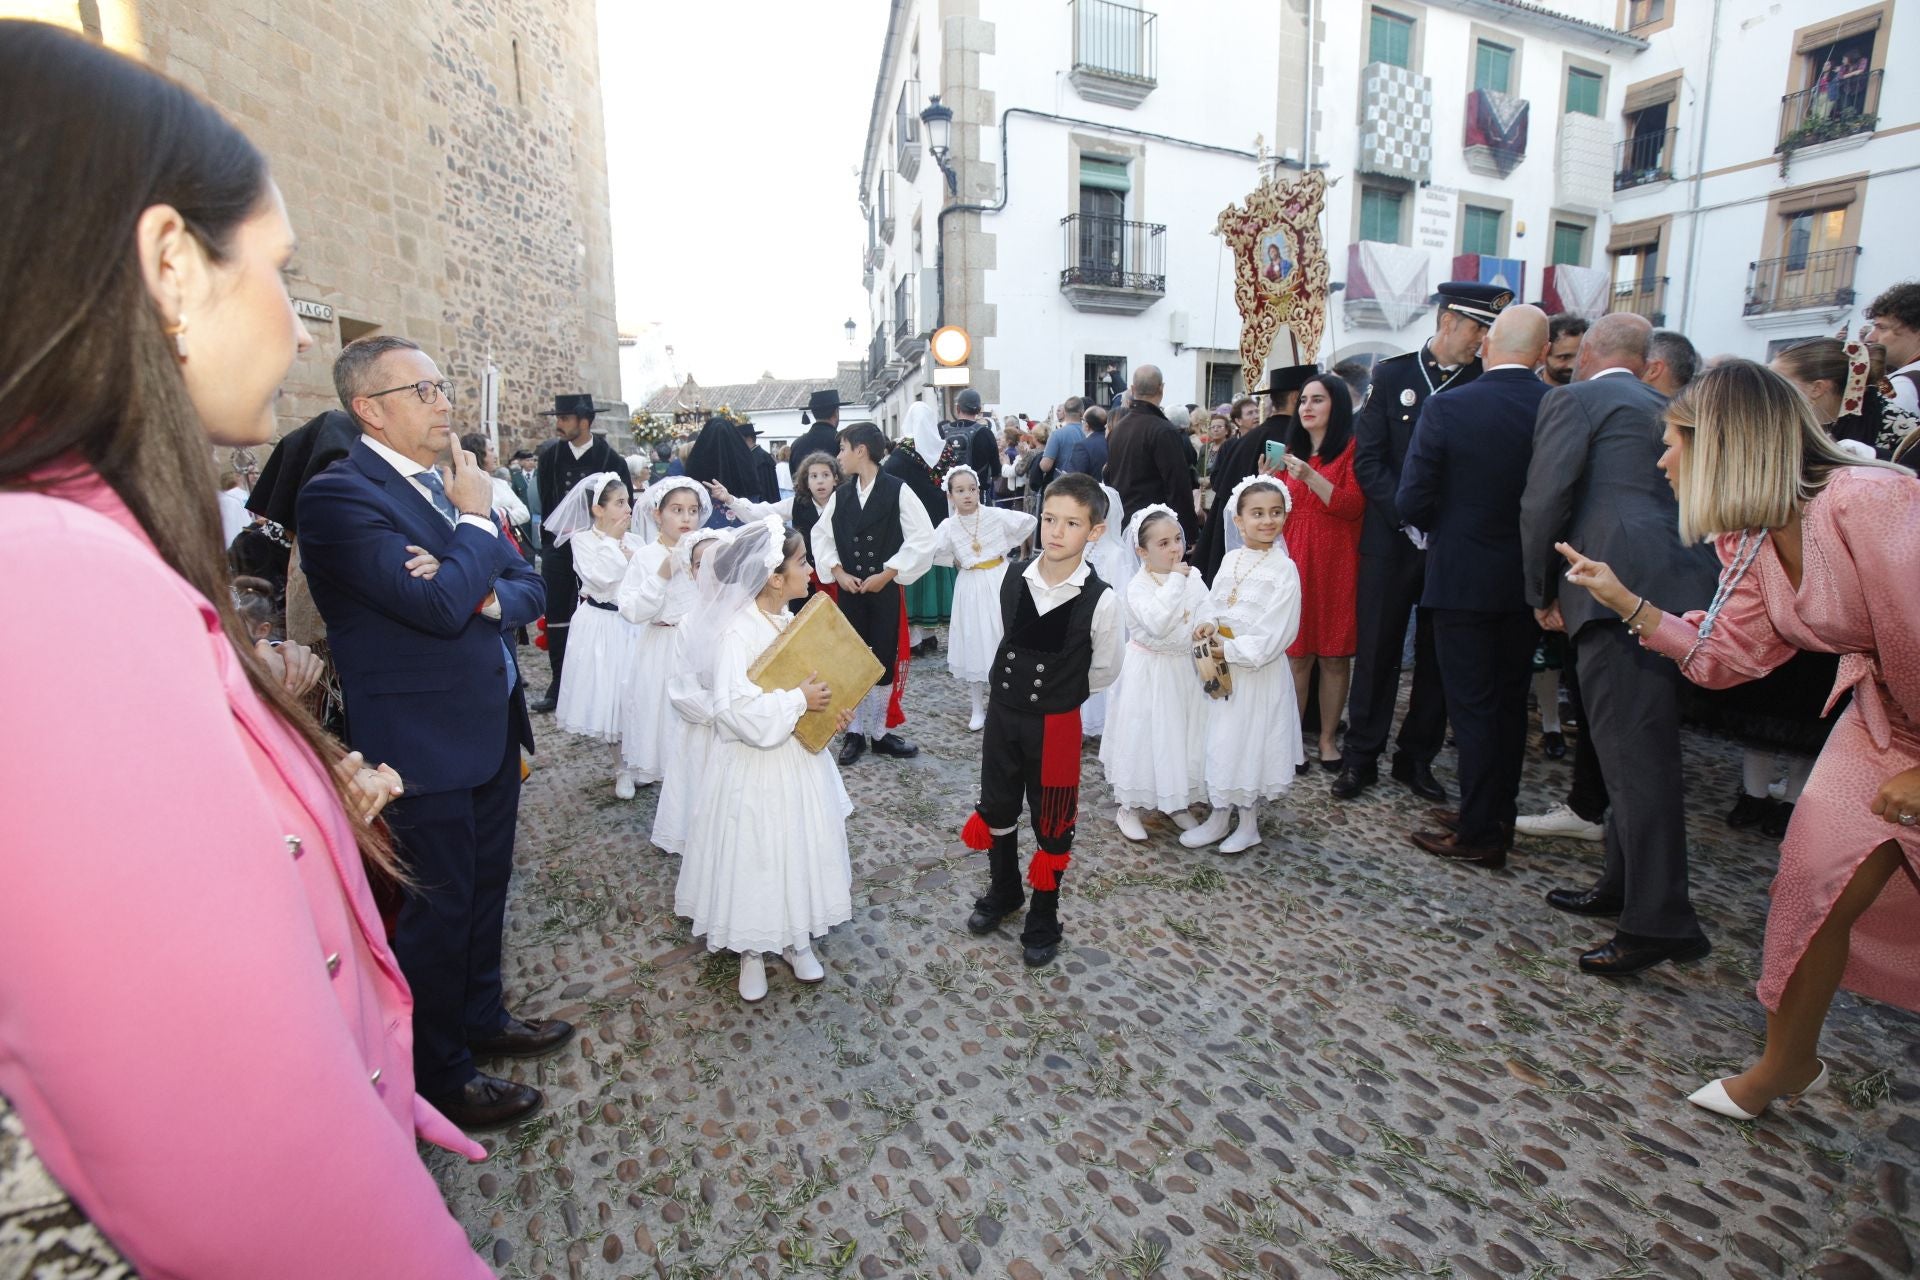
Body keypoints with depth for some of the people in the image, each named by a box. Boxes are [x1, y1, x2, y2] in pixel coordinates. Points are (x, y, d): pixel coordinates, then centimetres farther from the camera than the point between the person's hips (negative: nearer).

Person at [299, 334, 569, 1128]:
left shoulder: (450, 483, 8)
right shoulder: (341, 495, -17)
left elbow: (528, 587, 8)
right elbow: (441, 605, -28)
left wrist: (494, 597, -15)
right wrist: (475, 517, -14)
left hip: (492, 728, 8)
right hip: (424, 746, -8)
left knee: (486, 890, 21)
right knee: (438, 909, 7)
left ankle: (483, 1017, 42)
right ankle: (437, 1077, 28)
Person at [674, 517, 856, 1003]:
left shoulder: (791, 620, 2)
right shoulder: (734, 632, -23)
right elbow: (736, 709, -31)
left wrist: (833, 707, -3)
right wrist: (799, 700, -25)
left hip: (799, 761, 7)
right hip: (753, 769, -7)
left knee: (802, 850, 18)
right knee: (753, 858, 9)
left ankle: (797, 940, 39)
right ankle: (751, 953, 32)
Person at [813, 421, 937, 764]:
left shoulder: (898, 491, -9)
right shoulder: (840, 495, 3)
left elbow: (922, 539, -11)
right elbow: (821, 536, 11)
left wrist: (887, 574, -13)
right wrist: (838, 572, -4)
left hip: (886, 589, -3)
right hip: (849, 589, 3)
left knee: (884, 661, 6)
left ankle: (879, 731, 21)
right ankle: (855, 732, 20)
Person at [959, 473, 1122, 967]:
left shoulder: (1099, 600, -18)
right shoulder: (1014, 581, -7)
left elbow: (1104, 670, -3)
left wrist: (1056, 692, 5)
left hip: (1056, 723, -4)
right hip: (1003, 711, 4)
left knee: (1051, 822, 11)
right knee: (996, 806, 19)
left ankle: (1043, 918, 34)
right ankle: (1003, 890, 46)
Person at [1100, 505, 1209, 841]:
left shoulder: (1192, 578, 0)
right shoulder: (1138, 587, -18)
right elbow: (1157, 623, -34)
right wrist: (1175, 581, -30)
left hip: (1184, 668, 6)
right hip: (1149, 672, -5)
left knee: (1183, 734, 14)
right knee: (1143, 735, 3)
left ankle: (1176, 802, 32)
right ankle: (1129, 807, 20)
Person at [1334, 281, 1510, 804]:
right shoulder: (1392, 374, 2)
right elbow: (1367, 458, -4)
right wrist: (1407, 514, -14)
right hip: (1391, 539, -1)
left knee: (1438, 655, 9)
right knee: (1377, 649, 4)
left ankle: (1418, 758, 23)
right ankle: (1361, 757, 15)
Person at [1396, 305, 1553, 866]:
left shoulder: (1447, 408, -14)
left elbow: (1413, 503, -14)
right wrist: (1534, 542, 17)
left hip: (1463, 579, -4)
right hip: (1529, 582, 4)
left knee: (1472, 706, 4)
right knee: (1509, 702, 17)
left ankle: (1479, 833, 12)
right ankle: (1498, 816, 30)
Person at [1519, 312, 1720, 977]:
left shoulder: (1574, 399, 2)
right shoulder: (1668, 411, 25)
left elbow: (1543, 502, -7)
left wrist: (1542, 593, 2)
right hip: (1683, 590, 9)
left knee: (1634, 751, -9)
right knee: (1641, 746, 15)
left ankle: (1661, 919, -7)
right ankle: (1624, 886, 27)